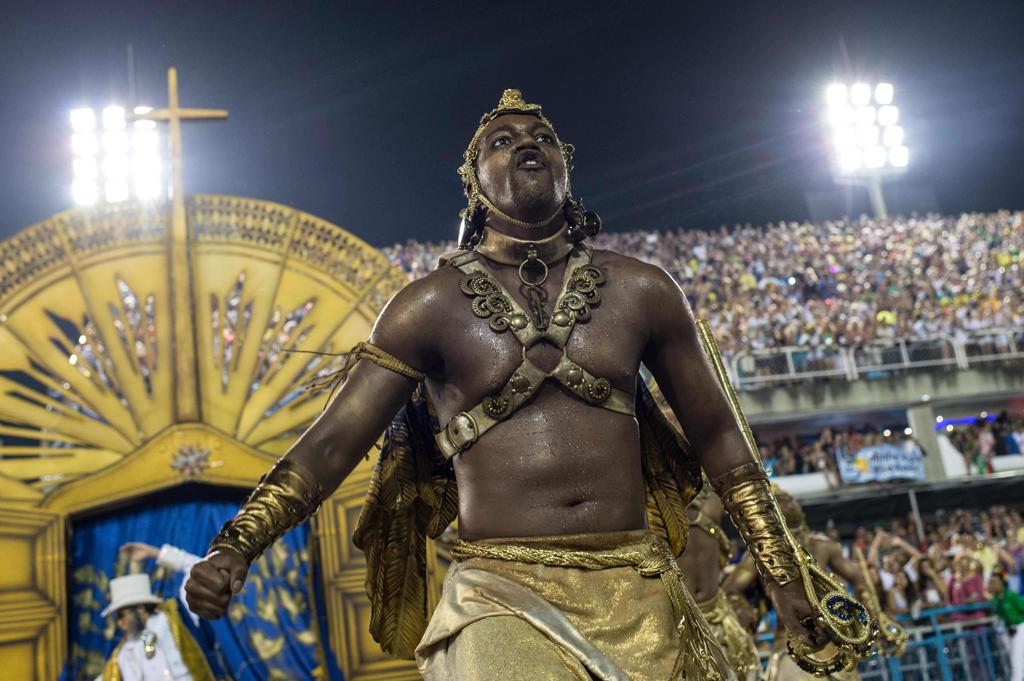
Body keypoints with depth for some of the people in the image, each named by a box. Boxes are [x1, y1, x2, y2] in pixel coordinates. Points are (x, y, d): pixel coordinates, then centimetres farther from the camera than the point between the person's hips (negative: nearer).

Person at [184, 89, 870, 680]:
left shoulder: (640, 290, 8)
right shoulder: (431, 305, 3)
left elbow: (718, 436, 14)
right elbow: (331, 443, -1)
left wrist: (787, 581, 16)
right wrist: (233, 549, -15)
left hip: (641, 595, 3)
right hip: (502, 596, -2)